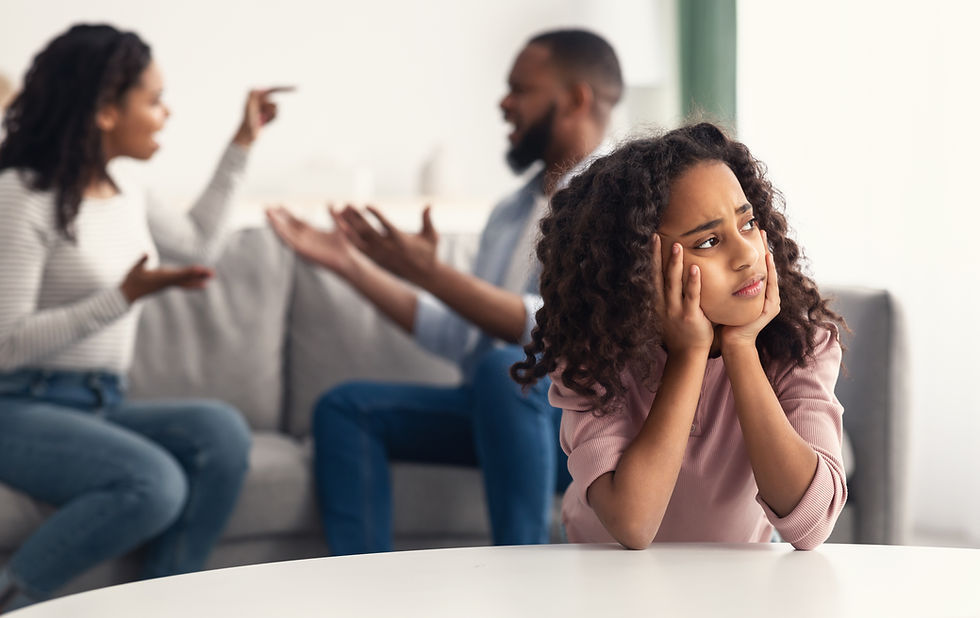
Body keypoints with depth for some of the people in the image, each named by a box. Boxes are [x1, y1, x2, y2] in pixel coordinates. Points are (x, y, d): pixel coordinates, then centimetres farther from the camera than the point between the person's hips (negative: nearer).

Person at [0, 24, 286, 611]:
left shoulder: (125, 195, 12)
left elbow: (197, 243, 32)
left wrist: (243, 144, 28)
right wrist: (127, 296, -23)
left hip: (101, 407, 7)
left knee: (222, 431, -21)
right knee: (154, 485, -32)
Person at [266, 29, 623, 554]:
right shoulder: (512, 213, 19)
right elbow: (456, 336, 14)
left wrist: (428, 272, -25)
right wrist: (348, 262, 13)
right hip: (498, 403, 8)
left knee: (505, 369, -38)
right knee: (345, 409, -2)